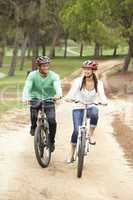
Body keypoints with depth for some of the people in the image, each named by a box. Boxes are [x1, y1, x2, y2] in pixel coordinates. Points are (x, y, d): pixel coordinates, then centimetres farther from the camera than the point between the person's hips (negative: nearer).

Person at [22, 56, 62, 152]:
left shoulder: (54, 76, -11)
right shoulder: (32, 75, -10)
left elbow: (58, 86, -27)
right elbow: (27, 87, -21)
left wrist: (58, 95, -51)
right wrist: (25, 97, -43)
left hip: (49, 101, 0)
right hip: (36, 99, 0)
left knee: (52, 121, -17)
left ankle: (51, 141, 8)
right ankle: (33, 127, 2)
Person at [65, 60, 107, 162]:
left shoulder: (98, 83, -4)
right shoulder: (78, 81, -8)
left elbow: (102, 94, -16)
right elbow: (72, 91, -20)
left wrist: (104, 101, -39)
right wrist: (69, 98, -42)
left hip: (91, 107, 0)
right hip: (78, 108, 0)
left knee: (94, 113, -38)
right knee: (77, 130, -14)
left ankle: (91, 134, -16)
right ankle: (72, 155, 2)